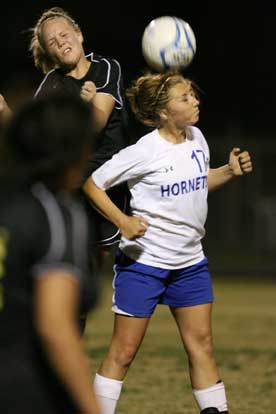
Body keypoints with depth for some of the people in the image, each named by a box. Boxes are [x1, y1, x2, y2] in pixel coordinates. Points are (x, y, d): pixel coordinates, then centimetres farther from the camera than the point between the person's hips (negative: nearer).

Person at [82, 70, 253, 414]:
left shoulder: (196, 138, 1)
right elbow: (91, 183, -11)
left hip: (190, 261, 6)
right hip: (143, 260, -6)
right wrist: (122, 221, -20)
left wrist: (231, 171, 2)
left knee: (201, 343, 7)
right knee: (124, 349, 0)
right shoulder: (144, 152, -17)